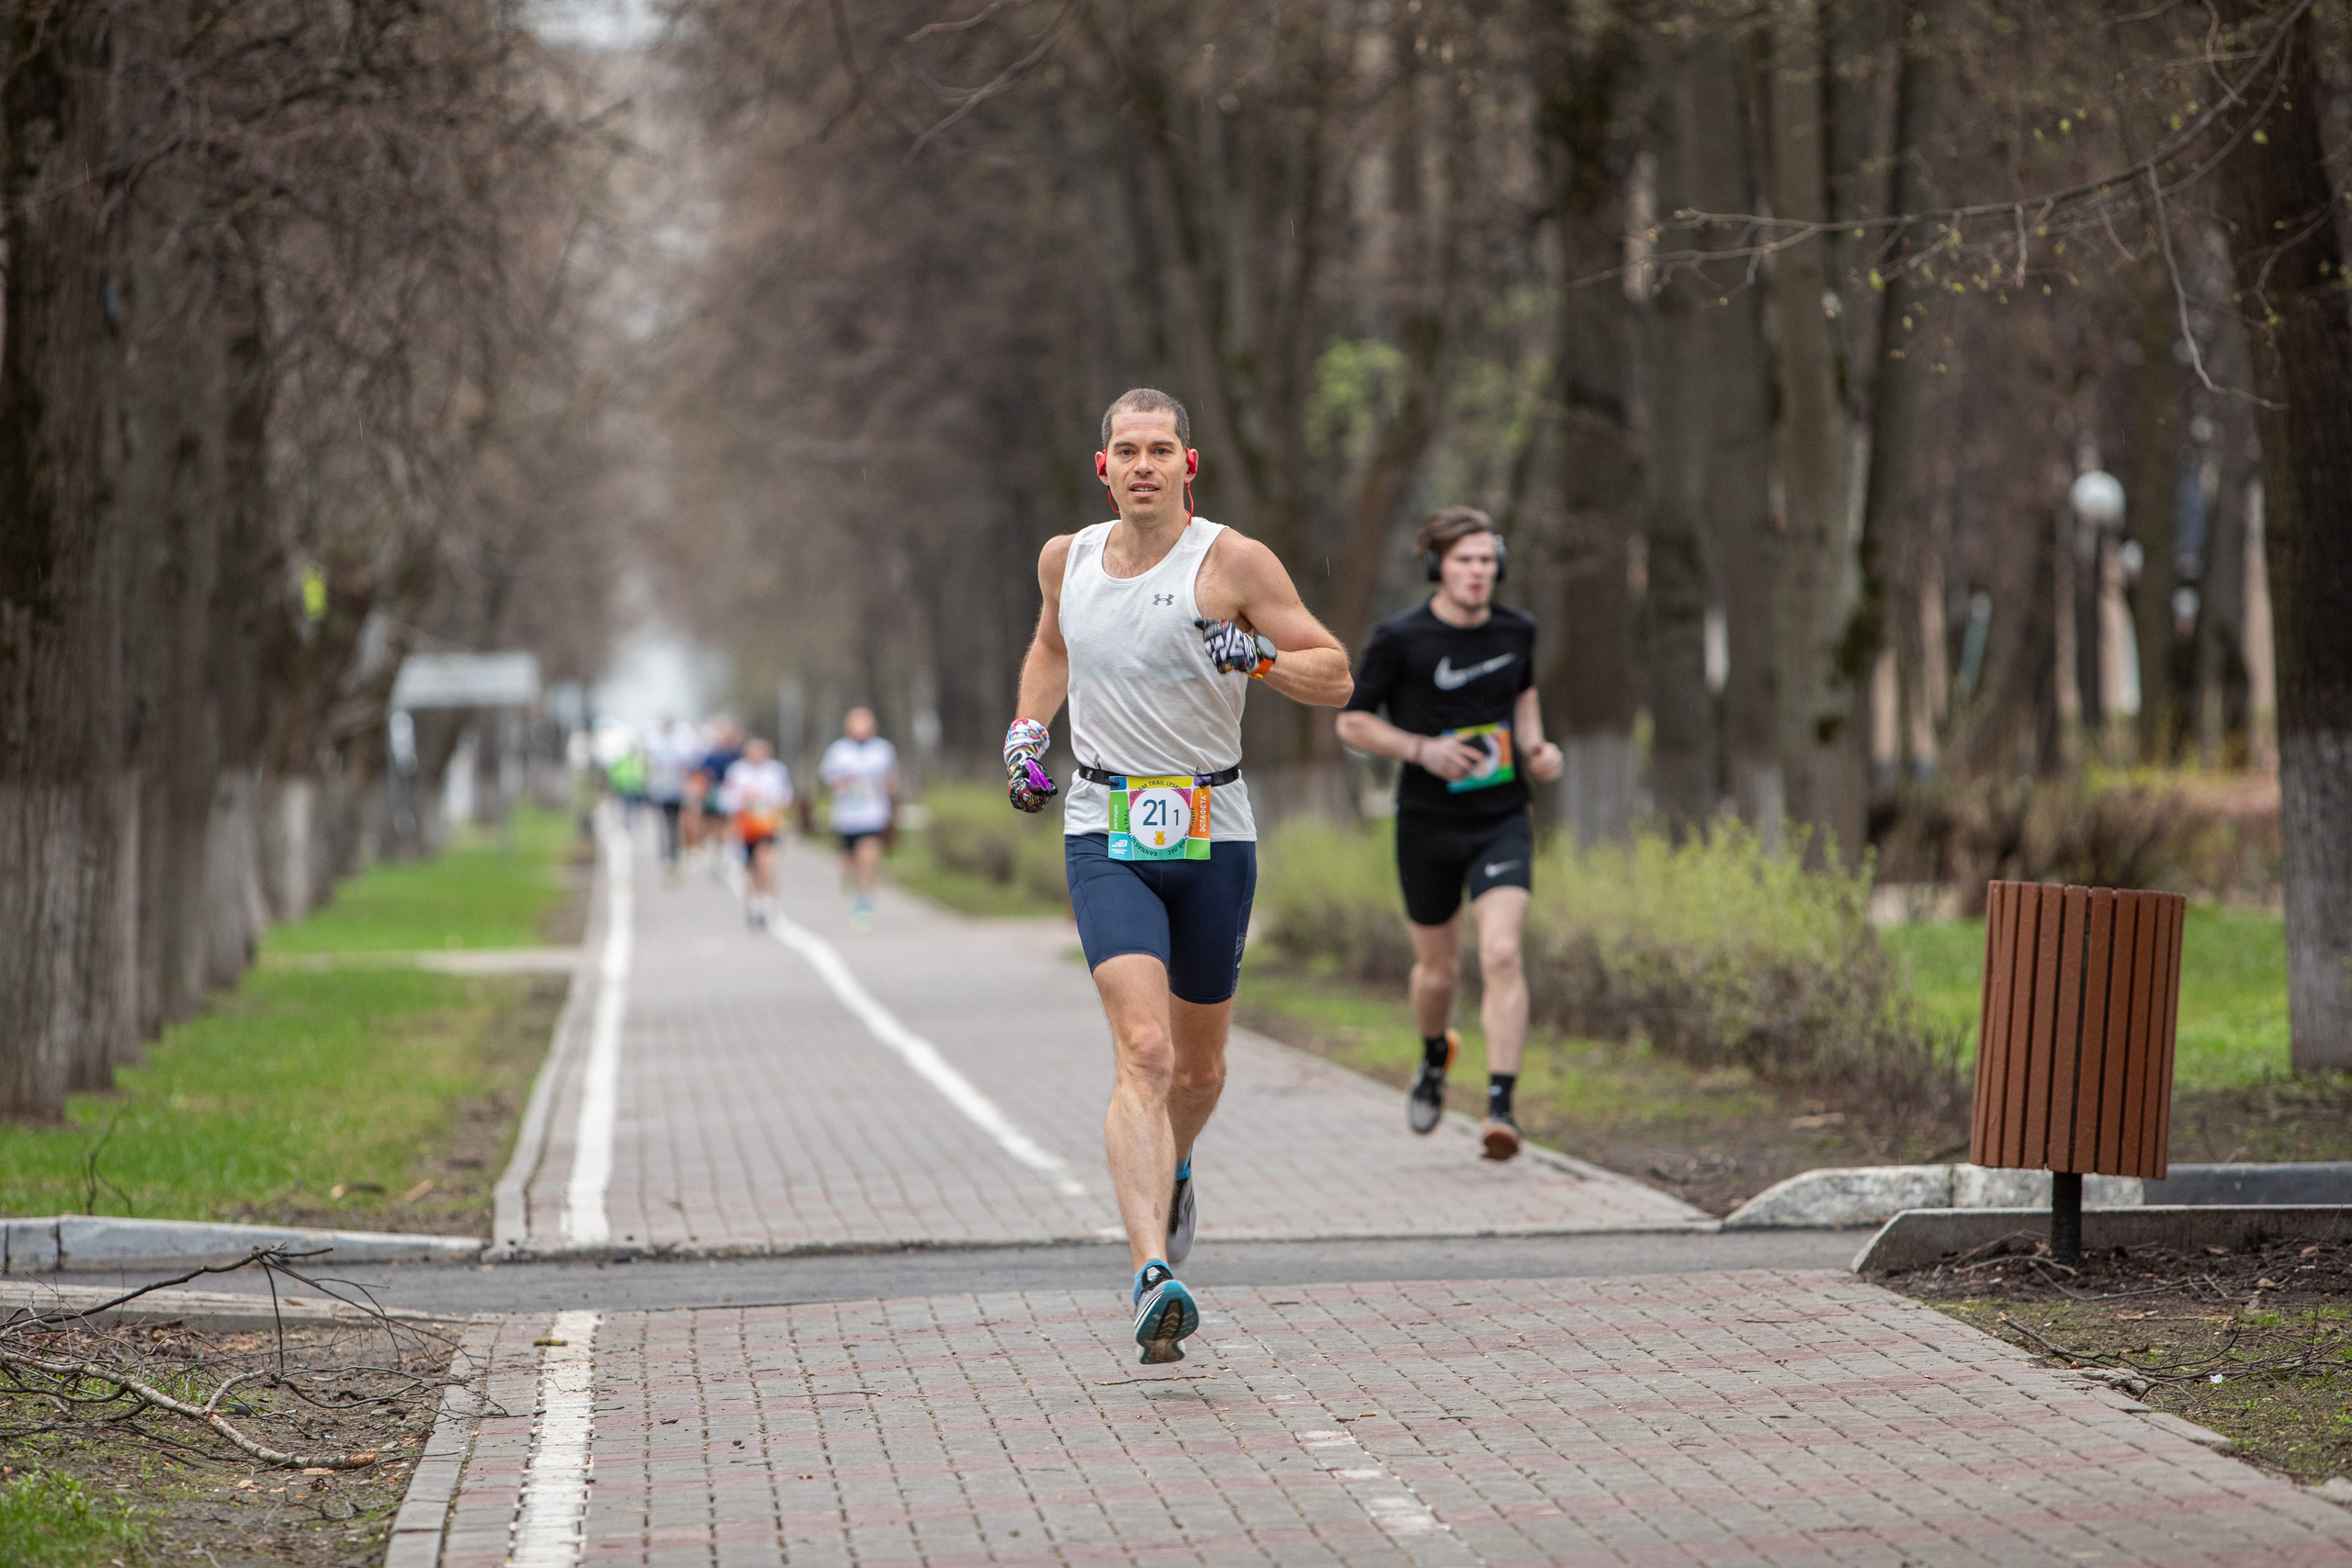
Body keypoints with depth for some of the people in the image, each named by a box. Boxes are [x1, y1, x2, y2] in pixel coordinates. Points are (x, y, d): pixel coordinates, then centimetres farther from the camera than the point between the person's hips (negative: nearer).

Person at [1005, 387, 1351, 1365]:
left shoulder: (1233, 562, -5)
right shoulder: (1067, 559, 6)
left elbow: (1335, 676, -3)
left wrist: (1260, 658, -20)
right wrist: (1026, 733, 16)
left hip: (1212, 836, 0)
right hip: (1106, 835, 0)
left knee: (1198, 1066, 14)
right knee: (1143, 1052, -19)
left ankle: (1171, 1173, 50)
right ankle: (1152, 1278, -29)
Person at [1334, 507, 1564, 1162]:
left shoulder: (1517, 629, 1)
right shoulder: (1400, 639, -10)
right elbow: (1352, 721, -3)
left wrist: (1534, 746, 3)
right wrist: (1422, 748, -18)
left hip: (1502, 822, 1)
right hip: (1428, 828, -1)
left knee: (1501, 955, -18)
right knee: (1436, 967, 13)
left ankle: (1501, 1106, -18)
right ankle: (1436, 1057, 46)